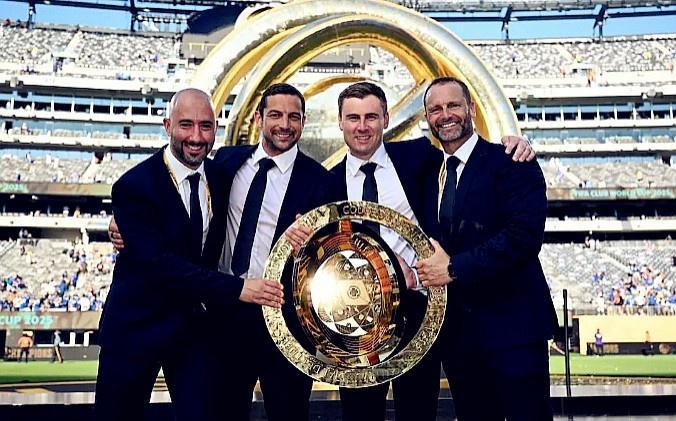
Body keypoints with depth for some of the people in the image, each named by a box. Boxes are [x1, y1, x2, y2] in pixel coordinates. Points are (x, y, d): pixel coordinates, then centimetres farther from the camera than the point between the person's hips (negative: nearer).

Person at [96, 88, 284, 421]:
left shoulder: (222, 176, 1)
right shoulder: (134, 186, -18)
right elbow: (160, 262, -27)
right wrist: (236, 288, -31)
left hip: (196, 324, 4)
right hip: (138, 324, -4)